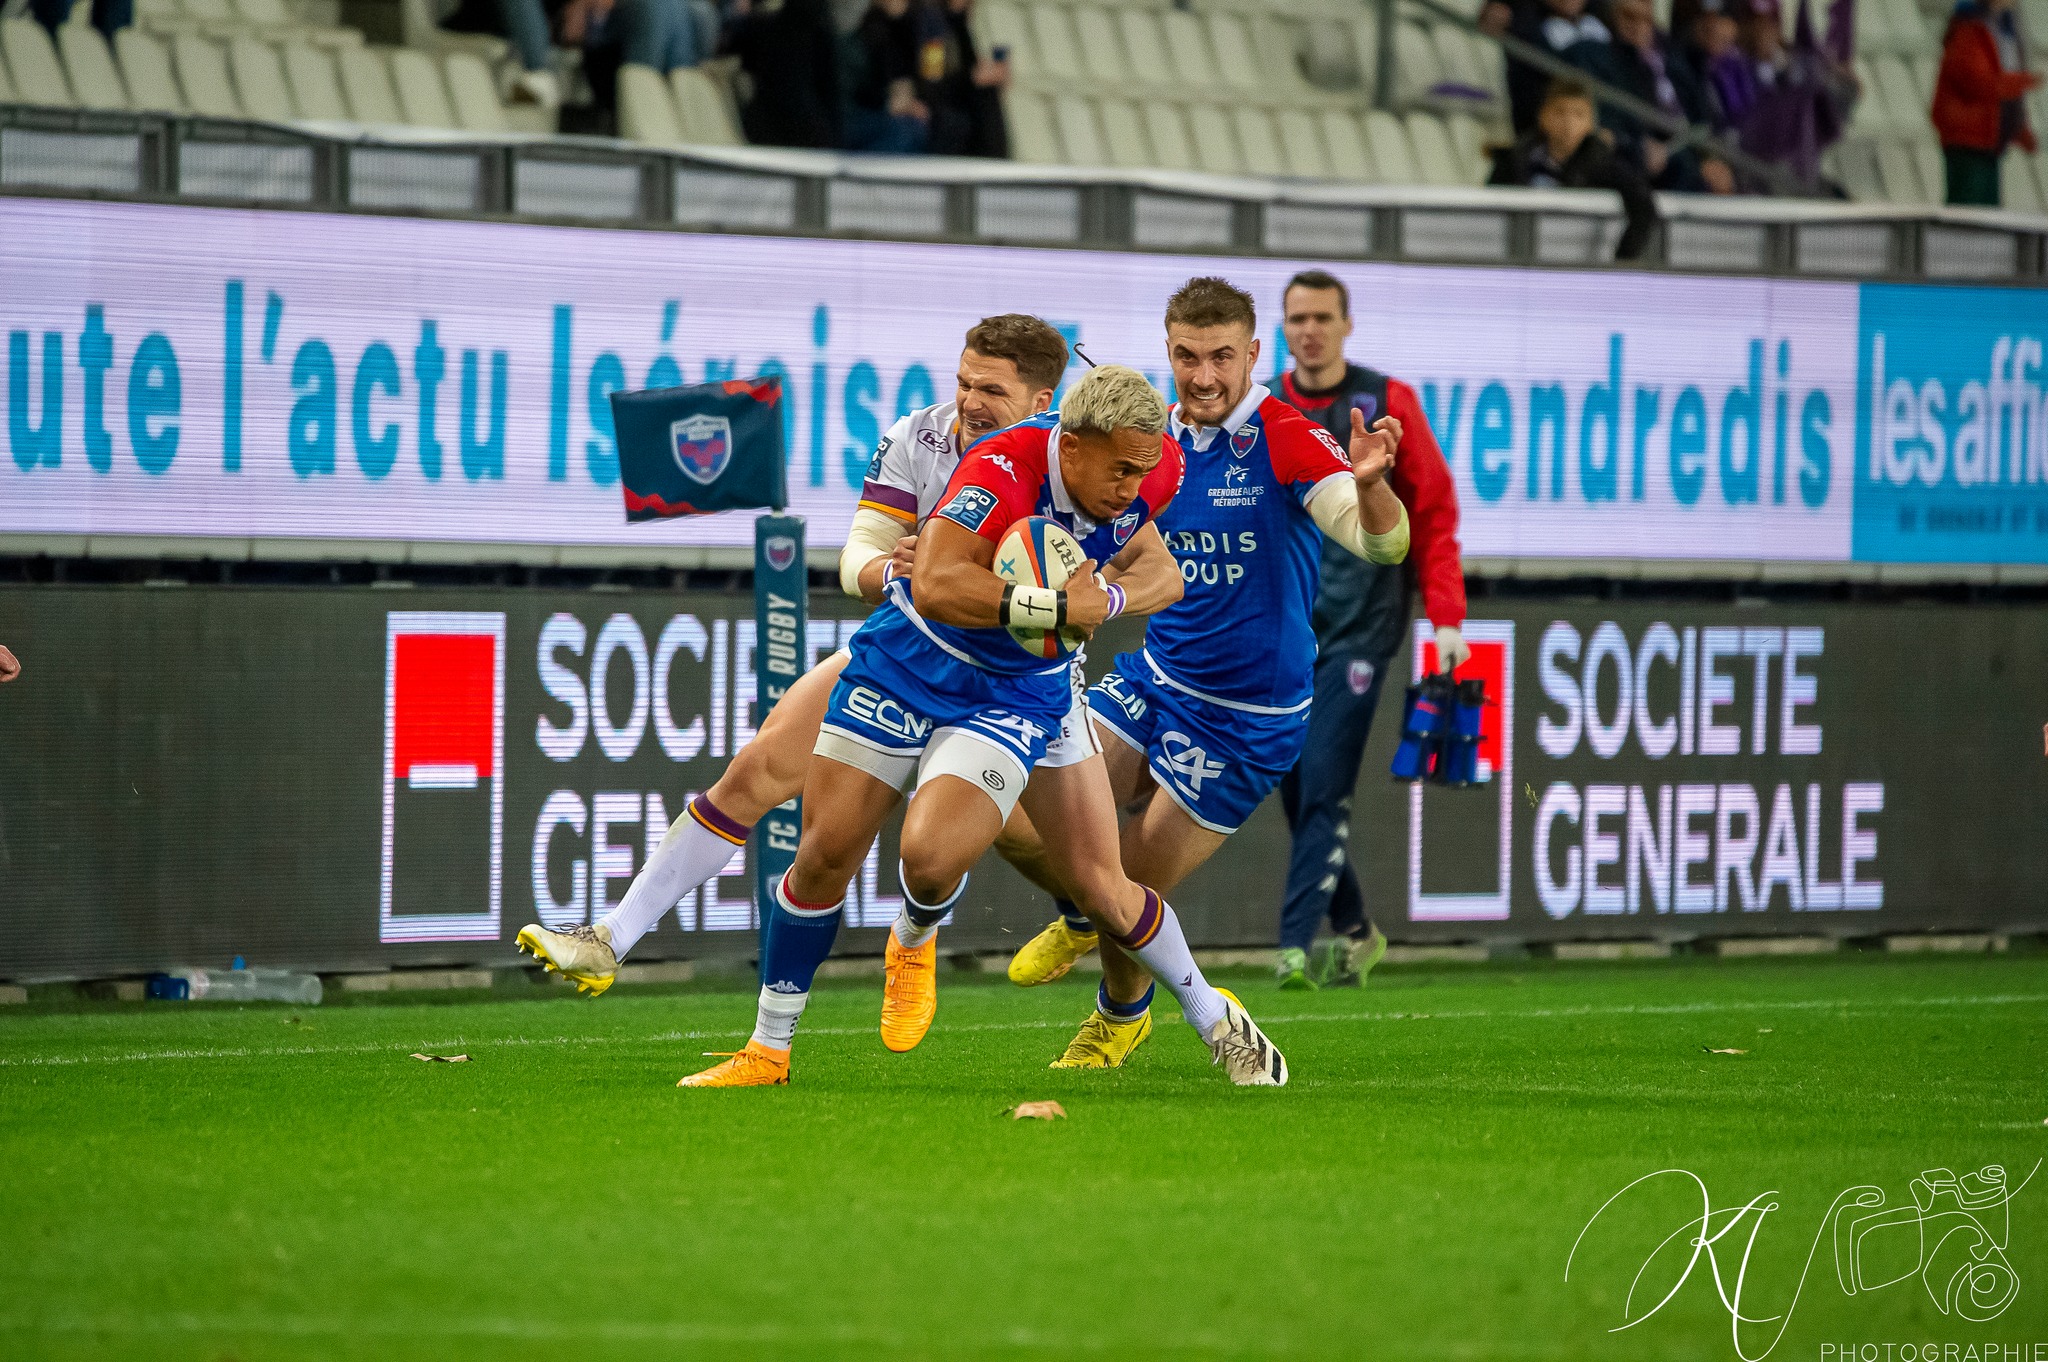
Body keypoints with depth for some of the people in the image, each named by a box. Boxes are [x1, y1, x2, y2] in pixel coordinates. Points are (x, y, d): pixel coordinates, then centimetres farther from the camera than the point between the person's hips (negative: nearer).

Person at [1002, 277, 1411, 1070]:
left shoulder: (1286, 441, -19)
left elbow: (1382, 543, -31)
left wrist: (1369, 482, -52)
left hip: (1243, 720, -6)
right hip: (1154, 677, 6)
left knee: (1129, 897, -1)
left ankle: (1123, 1013, 33)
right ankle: (1081, 919, 27)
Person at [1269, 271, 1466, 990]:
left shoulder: (1388, 403, 1)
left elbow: (1433, 514, 1)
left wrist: (1447, 620, -5)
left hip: (1358, 628, -4)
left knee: (1324, 789, -13)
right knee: (1297, 794, 6)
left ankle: (1297, 944, -17)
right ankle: (1354, 932, 22)